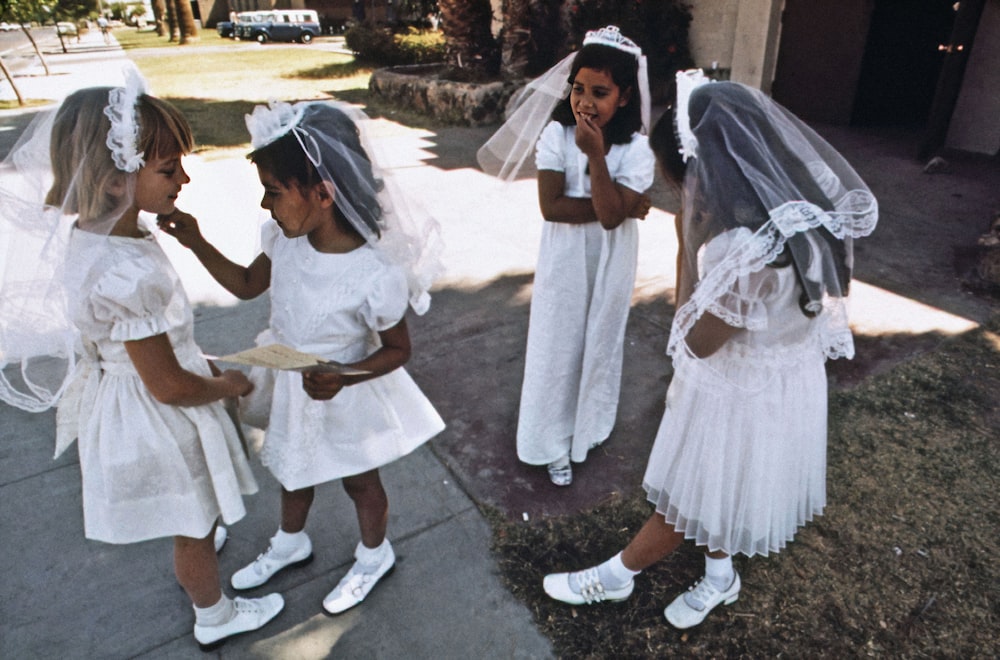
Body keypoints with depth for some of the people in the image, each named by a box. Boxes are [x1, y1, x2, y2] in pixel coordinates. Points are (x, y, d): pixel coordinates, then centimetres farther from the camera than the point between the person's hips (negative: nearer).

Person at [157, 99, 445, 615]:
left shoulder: (375, 274, -35)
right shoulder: (286, 239, -16)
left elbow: (397, 349, -20)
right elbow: (247, 284, 4)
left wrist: (344, 377, -35)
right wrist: (196, 243, -8)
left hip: (345, 398, -6)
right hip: (291, 388, 6)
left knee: (359, 482, 21)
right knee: (292, 471, 30)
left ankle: (374, 556, 52)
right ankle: (290, 544, 61)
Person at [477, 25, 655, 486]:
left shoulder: (636, 148, -14)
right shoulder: (556, 134, -13)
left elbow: (612, 215, -24)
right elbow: (551, 206, -21)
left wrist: (595, 154, -29)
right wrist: (621, 206, -21)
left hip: (611, 264, 1)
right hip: (564, 260, 0)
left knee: (600, 341, 17)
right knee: (558, 344, 8)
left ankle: (590, 425, 43)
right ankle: (555, 440, 27)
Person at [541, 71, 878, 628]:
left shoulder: (747, 248, -36)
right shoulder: (793, 209, -8)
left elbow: (697, 340, -22)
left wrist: (689, 244, -22)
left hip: (741, 394, -8)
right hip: (773, 376, 8)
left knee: (692, 499, 15)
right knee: (713, 487, 27)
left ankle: (615, 576, 38)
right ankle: (719, 578, 52)